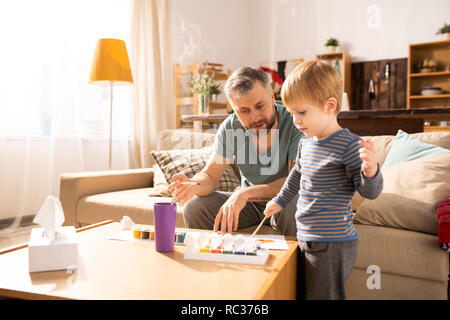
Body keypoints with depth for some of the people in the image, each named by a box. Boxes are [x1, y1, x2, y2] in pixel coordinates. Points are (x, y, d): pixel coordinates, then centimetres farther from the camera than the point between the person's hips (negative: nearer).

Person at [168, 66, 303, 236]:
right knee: (193, 208, -15)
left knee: (297, 210, -37)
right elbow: (210, 175, -8)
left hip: (285, 201, -3)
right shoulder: (230, 127, -10)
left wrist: (246, 193, -39)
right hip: (248, 202, 3)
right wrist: (194, 186, -32)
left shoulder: (294, 122, -22)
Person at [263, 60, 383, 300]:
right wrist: (280, 200, 33)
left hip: (332, 245, -8)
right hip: (307, 239, 8)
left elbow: (370, 192, -15)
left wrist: (370, 171, -36)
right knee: (303, 294, 22)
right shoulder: (305, 143, 5)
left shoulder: (348, 145, -19)